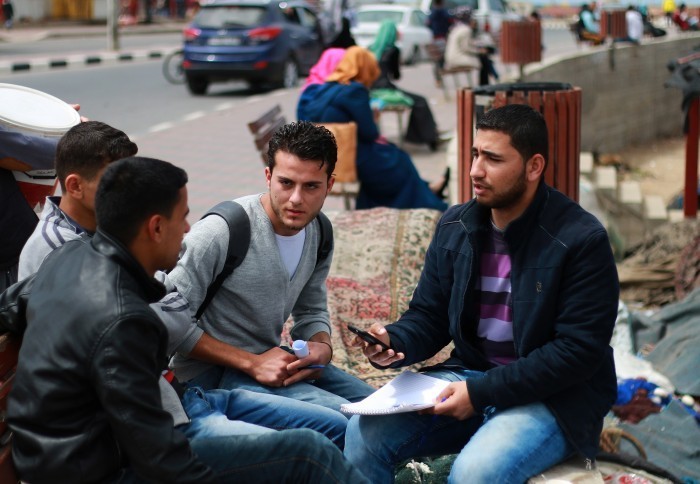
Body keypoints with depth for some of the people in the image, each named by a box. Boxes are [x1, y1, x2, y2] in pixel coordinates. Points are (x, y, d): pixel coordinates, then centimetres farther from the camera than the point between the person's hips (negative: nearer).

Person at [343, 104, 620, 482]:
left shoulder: (581, 239, -14)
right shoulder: (455, 227, 5)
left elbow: (580, 350, -18)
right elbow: (428, 316, 12)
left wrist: (482, 392, -21)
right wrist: (393, 342, -13)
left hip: (554, 396, -5)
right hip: (468, 376, 5)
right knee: (364, 433, -16)